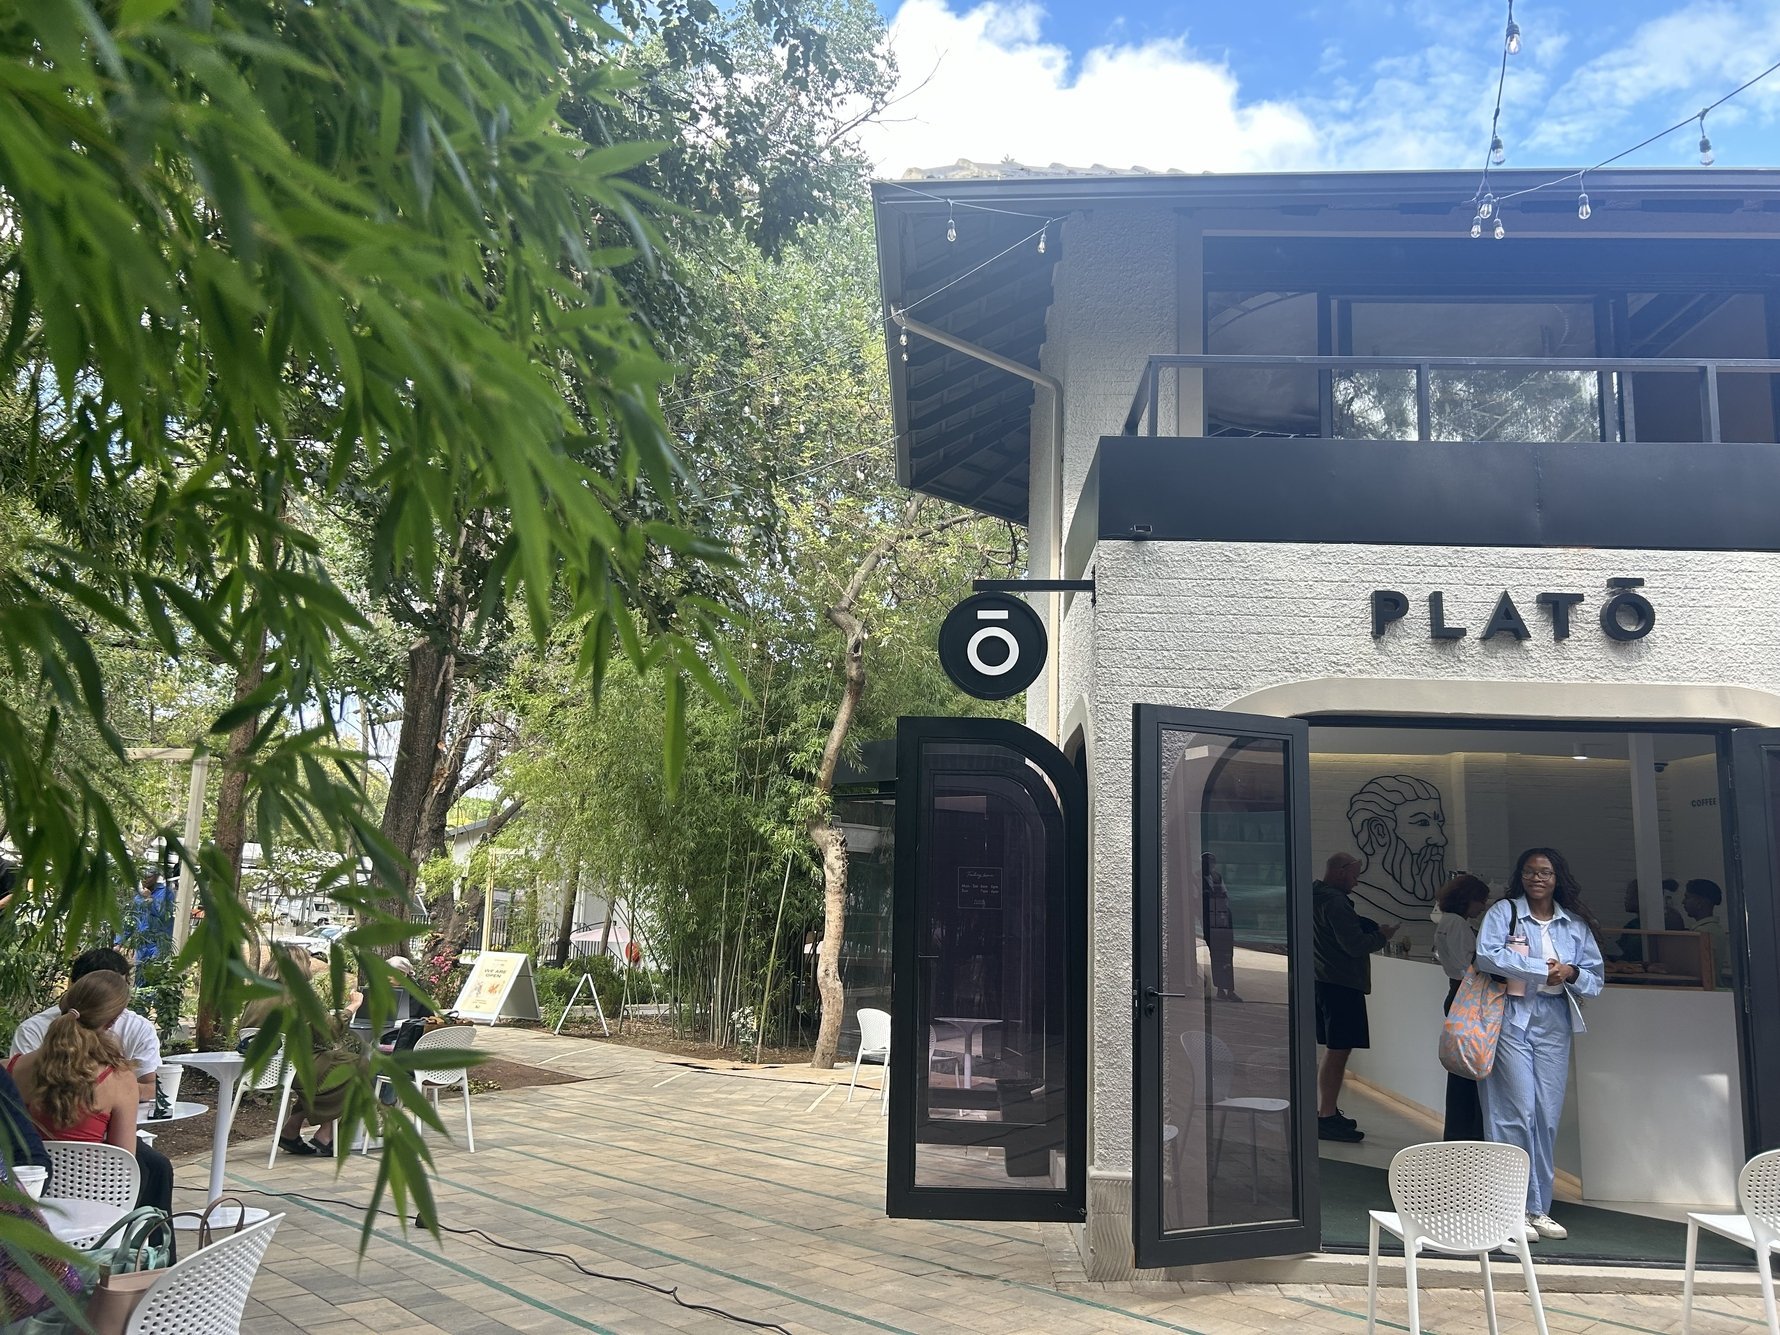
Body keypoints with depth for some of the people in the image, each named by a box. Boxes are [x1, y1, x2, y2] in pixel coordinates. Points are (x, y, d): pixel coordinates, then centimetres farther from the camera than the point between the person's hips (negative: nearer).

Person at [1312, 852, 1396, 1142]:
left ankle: (1327, 1111, 25)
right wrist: (1382, 936, -4)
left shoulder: (1316, 897, 14)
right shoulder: (1335, 902, -18)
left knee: (1334, 1050, 17)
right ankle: (1327, 1118, -5)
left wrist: (1374, 929, 7)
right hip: (1341, 984, -10)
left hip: (1324, 983, 10)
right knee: (1338, 1051, -7)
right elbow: (1355, 945, -21)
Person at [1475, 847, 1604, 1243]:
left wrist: (1572, 974, -9)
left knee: (1548, 1117, 5)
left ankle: (1538, 1209, 14)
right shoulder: (1503, 912, 0)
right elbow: (1487, 955, -16)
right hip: (1511, 1019, -4)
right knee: (1516, 1113, -7)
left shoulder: (1575, 924, 13)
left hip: (1554, 1022, 4)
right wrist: (1544, 969, -13)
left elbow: (1596, 975, 13)